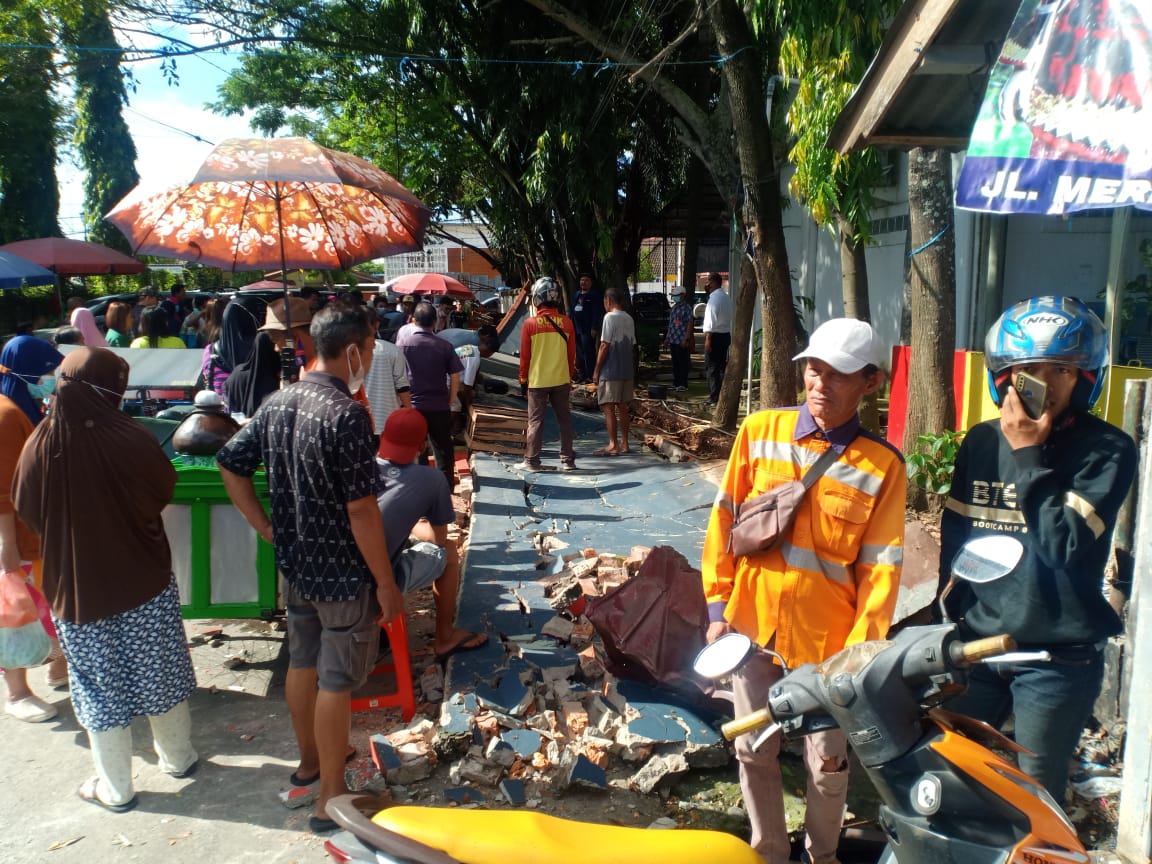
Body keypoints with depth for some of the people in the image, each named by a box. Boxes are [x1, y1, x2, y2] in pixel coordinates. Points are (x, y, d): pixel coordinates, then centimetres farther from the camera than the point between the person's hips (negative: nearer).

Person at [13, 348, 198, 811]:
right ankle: (178, 758, 35)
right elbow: (164, 491, -5)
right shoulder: (131, 439, -20)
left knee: (101, 687, 14)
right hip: (145, 584, -1)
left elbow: (28, 512, 1)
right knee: (159, 674, 18)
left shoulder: (39, 447, -13)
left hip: (76, 588, 1)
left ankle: (115, 788, 27)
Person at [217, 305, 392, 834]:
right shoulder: (347, 414, -24)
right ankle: (331, 796, 20)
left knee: (302, 662, 22)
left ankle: (309, 759, 43)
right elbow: (362, 511, -24)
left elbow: (230, 465, 8)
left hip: (295, 565, 8)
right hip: (343, 572, -7)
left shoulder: (277, 403, 0)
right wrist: (387, 584, -15)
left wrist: (269, 530, 10)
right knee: (337, 680, 6)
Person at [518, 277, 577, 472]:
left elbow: (524, 355, -4)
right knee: (564, 419, 9)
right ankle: (567, 460, 12)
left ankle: (532, 461, 7)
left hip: (537, 381, -2)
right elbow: (572, 354, 5)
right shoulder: (566, 322, -2)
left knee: (535, 420, 5)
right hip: (561, 380, 2)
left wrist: (523, 379, 7)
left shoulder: (530, 324, -9)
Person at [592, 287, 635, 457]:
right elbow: (632, 344, 14)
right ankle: (624, 443, 17)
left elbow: (604, 346, -15)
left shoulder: (609, 317, -12)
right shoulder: (629, 319, 11)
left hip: (610, 372, -8)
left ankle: (613, 445, -3)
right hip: (626, 371, 8)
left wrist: (596, 370, -9)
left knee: (608, 408, -3)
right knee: (622, 407, 13)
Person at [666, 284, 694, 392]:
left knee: (683, 362, -2)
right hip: (673, 339, 8)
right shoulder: (674, 307, 15)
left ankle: (683, 384, 2)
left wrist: (686, 339, -18)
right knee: (675, 363, 13)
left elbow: (689, 323, -13)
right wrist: (668, 336, 19)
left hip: (681, 340, -8)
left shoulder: (686, 307, -9)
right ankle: (675, 383, 20)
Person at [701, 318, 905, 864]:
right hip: (752, 625, 2)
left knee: (828, 761, 13)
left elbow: (880, 568, -7)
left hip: (825, 638, -2)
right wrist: (718, 607, 0)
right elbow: (724, 520, 1)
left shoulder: (883, 465, -9)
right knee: (755, 752, 15)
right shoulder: (759, 431, -4)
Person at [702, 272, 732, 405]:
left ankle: (715, 397, -5)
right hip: (725, 335, 9)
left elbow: (711, 320, -21)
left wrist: (708, 339, -22)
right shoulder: (726, 297, 14)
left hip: (715, 336, -9)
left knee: (711, 368, -5)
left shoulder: (715, 298, -16)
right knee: (722, 366, 14)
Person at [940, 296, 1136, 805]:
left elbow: (1067, 543, -21)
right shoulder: (981, 442, 4)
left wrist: (1028, 455, -20)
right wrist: (960, 608, 3)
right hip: (975, 646, 4)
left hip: (1057, 659, -4)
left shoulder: (1108, 451, -9)